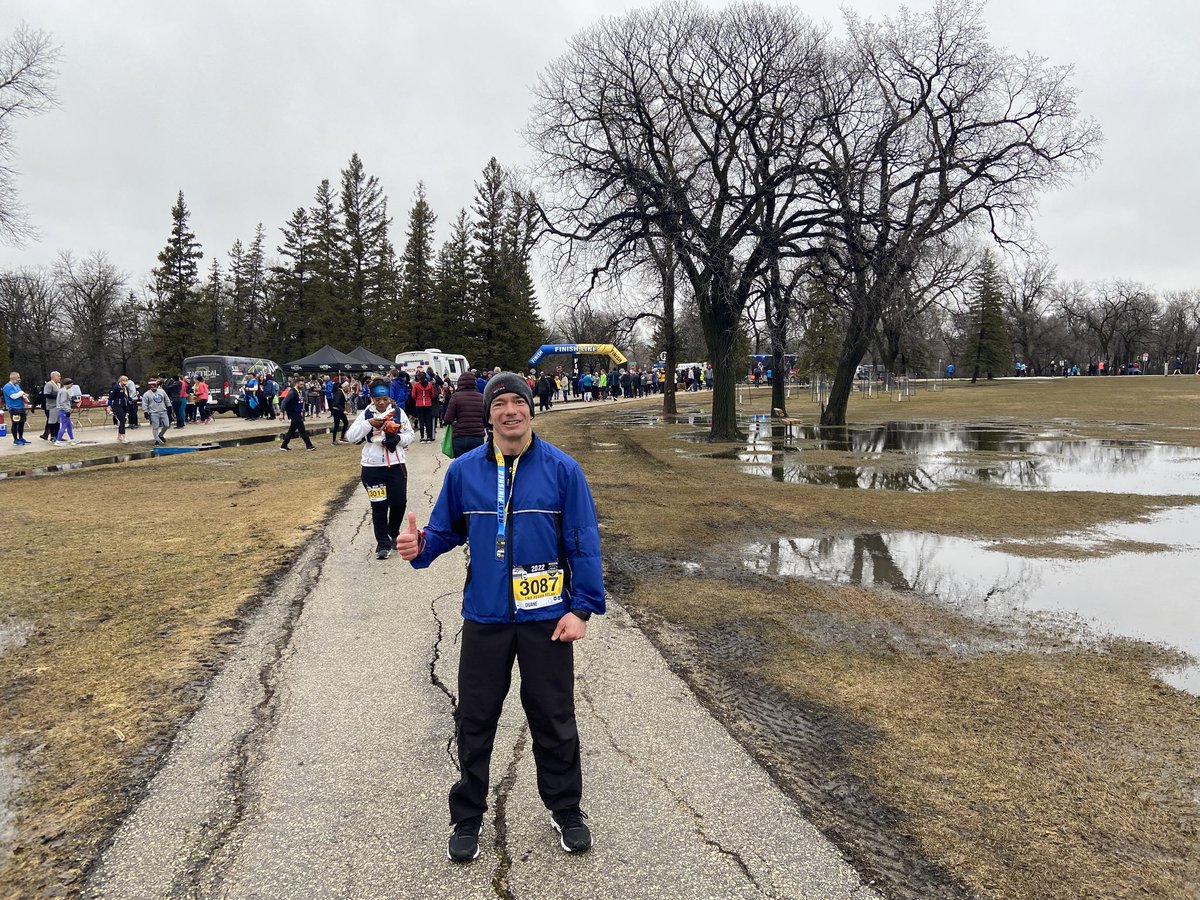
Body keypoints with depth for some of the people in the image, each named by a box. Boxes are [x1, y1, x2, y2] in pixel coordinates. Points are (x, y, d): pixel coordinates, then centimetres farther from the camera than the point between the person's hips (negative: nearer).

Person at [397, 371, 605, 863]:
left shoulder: (562, 469, -6)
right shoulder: (463, 471, -1)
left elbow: (584, 543, -4)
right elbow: (447, 530, 9)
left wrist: (582, 608, -7)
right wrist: (421, 546, -14)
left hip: (547, 617, -1)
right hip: (484, 619, 2)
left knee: (554, 721, 13)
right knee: (475, 722, 12)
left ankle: (566, 810, 34)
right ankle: (467, 818, 32)